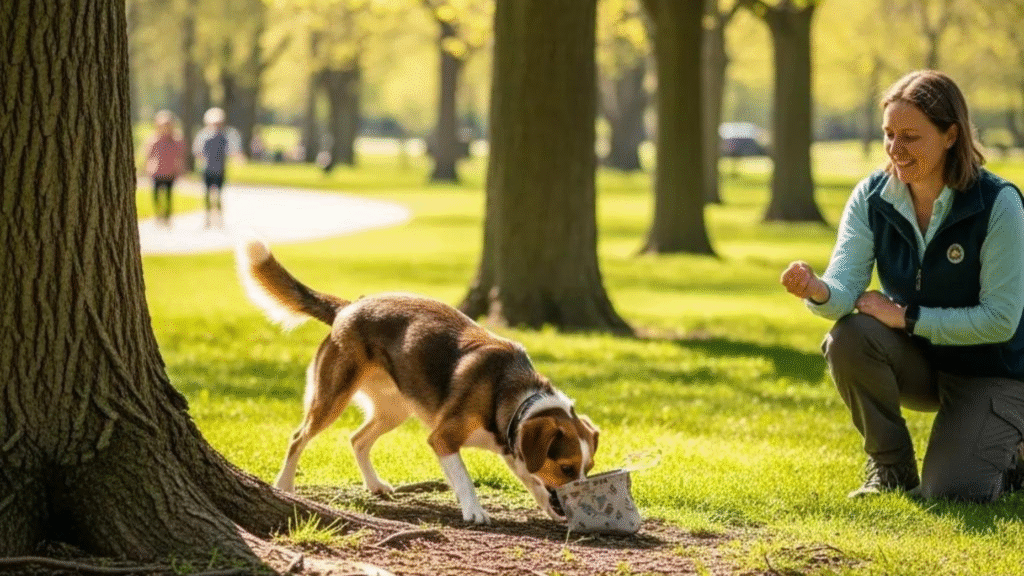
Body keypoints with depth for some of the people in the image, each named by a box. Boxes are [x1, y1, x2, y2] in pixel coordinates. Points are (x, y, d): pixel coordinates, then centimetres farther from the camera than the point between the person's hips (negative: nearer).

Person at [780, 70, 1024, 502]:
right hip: (916, 361, 4)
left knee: (948, 494, -22)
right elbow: (846, 285, -19)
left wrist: (905, 316, -22)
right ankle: (891, 467, -5)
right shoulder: (872, 198, -9)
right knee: (848, 339, -28)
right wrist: (818, 291, -44)